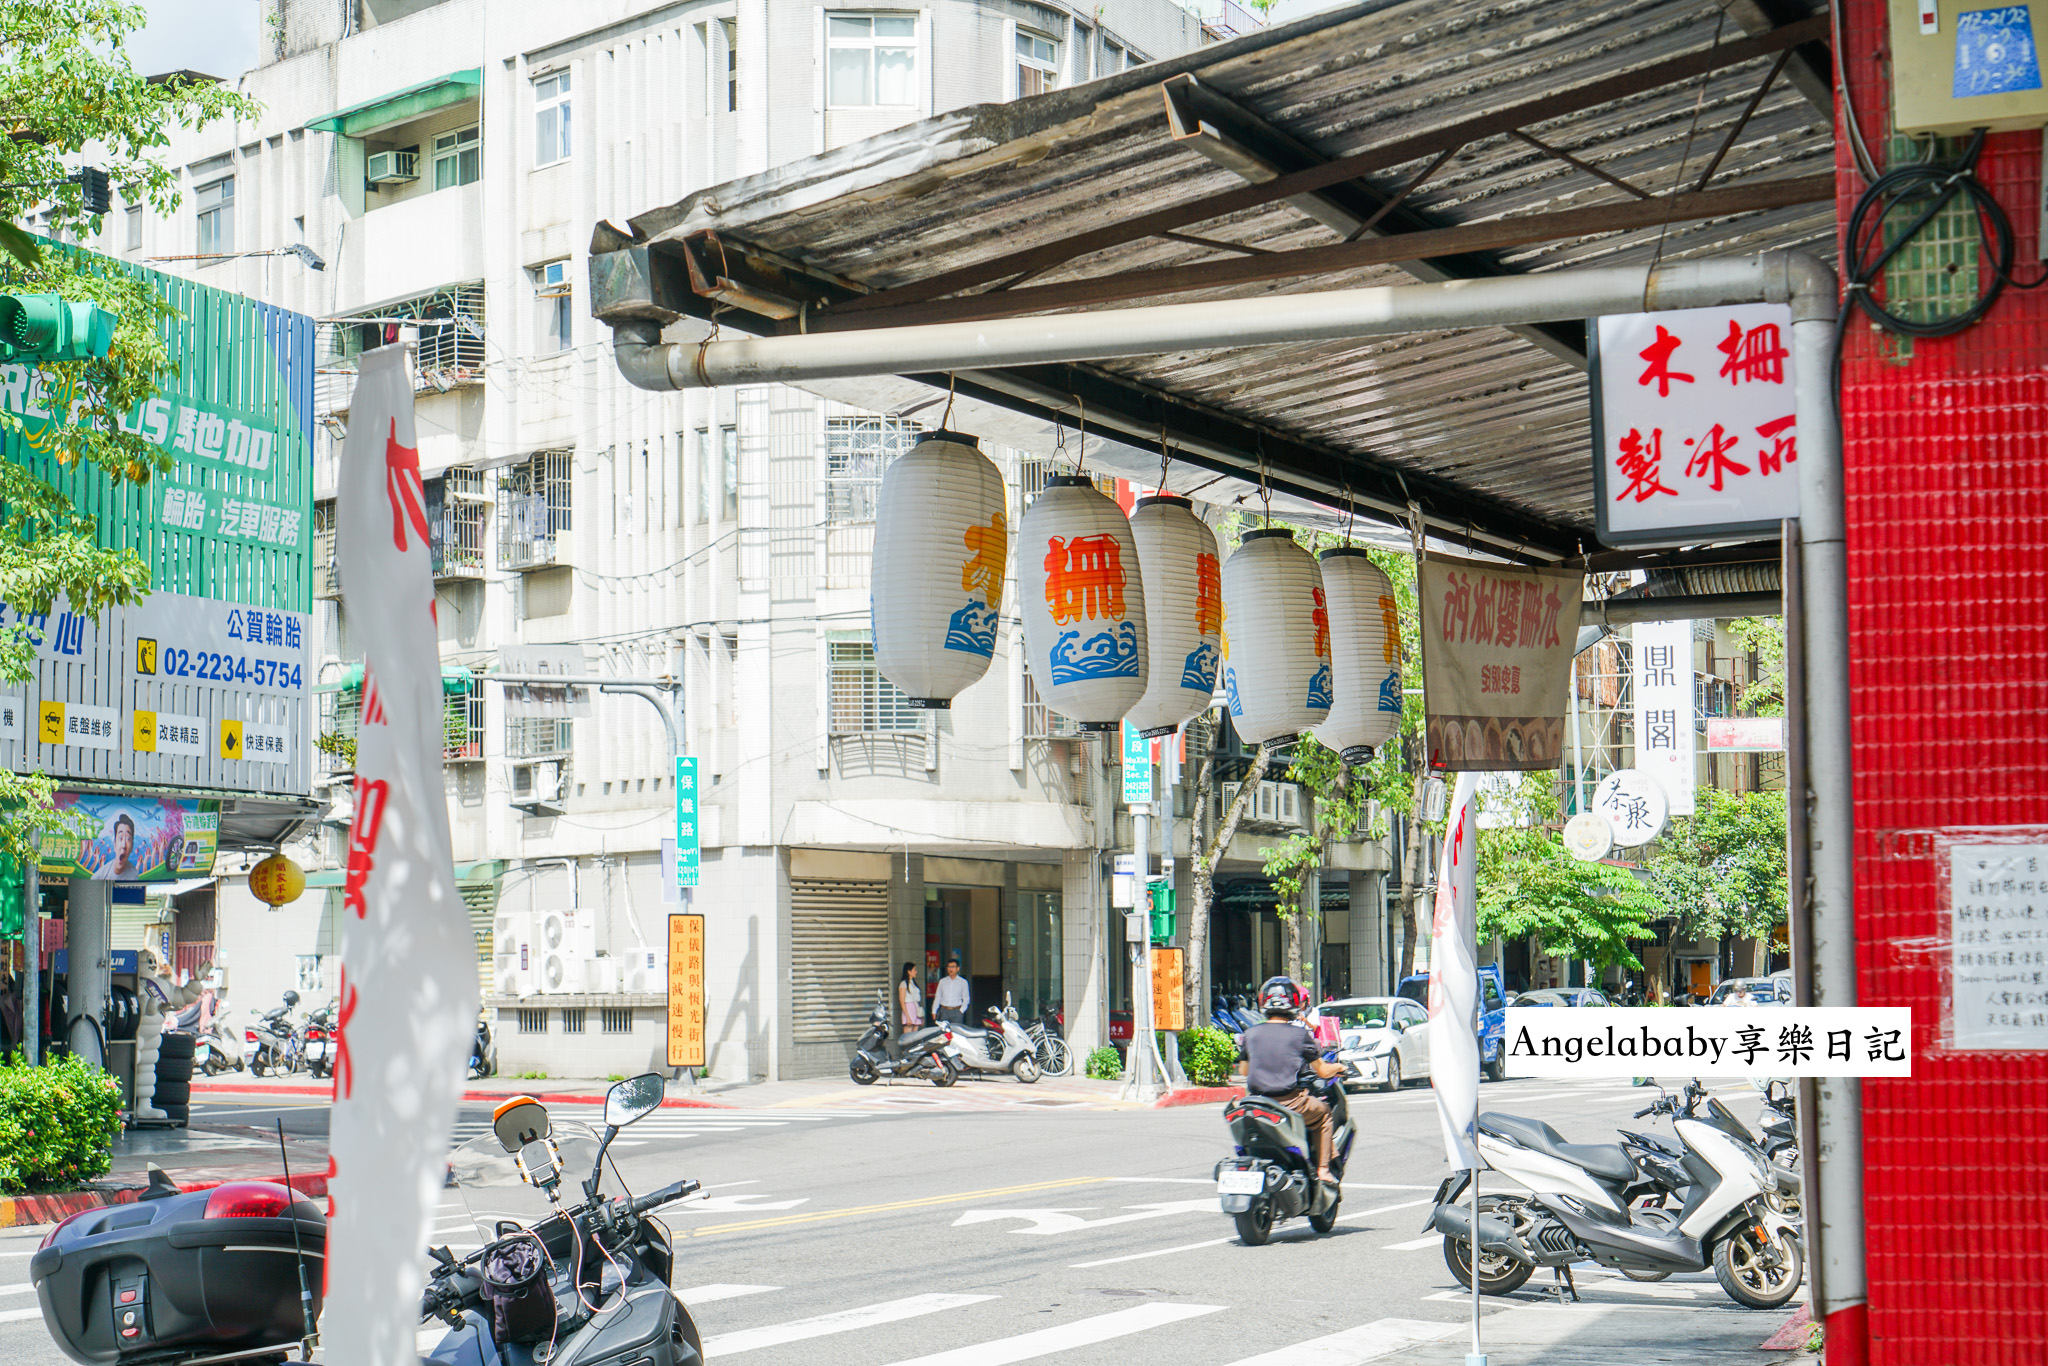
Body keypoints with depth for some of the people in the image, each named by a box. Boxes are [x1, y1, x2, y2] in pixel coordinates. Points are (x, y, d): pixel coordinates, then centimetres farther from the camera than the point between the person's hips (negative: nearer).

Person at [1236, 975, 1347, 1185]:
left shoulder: (1250, 1034, 4)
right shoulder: (1299, 1034, -5)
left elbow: (1244, 1071, 16)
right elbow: (1322, 1071, 2)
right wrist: (1339, 1067, 24)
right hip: (1291, 1101, -4)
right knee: (1323, 1112, 23)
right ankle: (1322, 1169, 16)